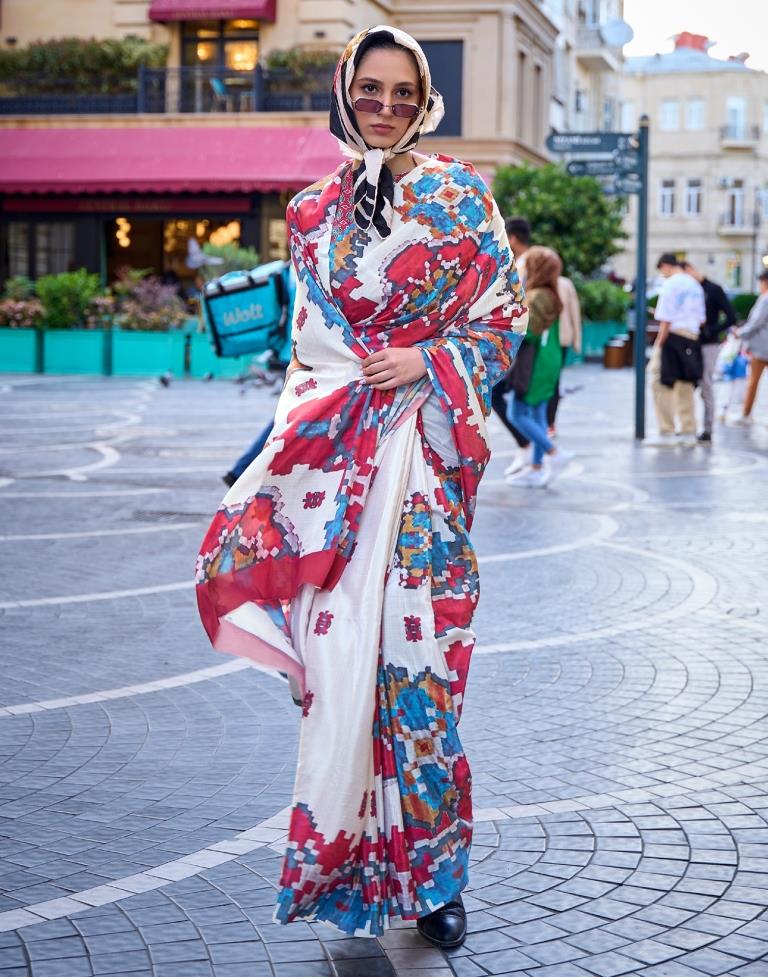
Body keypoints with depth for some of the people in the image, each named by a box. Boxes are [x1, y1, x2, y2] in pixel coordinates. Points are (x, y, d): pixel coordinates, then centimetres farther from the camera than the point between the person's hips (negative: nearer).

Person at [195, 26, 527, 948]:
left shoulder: (459, 196, 4)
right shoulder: (313, 211, 13)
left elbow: (505, 315, 4)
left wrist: (429, 362, -9)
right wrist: (300, 417, 9)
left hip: (423, 443, -2)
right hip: (332, 447, 3)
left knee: (416, 640, -4)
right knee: (337, 637, -2)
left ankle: (429, 867, 8)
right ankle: (345, 846, 10)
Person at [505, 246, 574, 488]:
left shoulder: (536, 296, -18)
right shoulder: (552, 296, 10)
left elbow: (529, 333, -22)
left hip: (534, 364, -9)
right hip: (550, 361, 9)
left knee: (517, 414, -3)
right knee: (537, 415, 14)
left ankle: (554, 454, -6)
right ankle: (536, 469, 18)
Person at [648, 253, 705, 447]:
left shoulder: (671, 284, -11)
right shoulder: (695, 285, 12)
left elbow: (666, 320, -14)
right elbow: (701, 318, 15)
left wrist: (659, 343, -10)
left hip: (673, 337, -7)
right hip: (691, 339, 7)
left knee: (662, 385, 0)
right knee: (685, 387, 13)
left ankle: (666, 433, -2)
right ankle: (688, 433, 15)